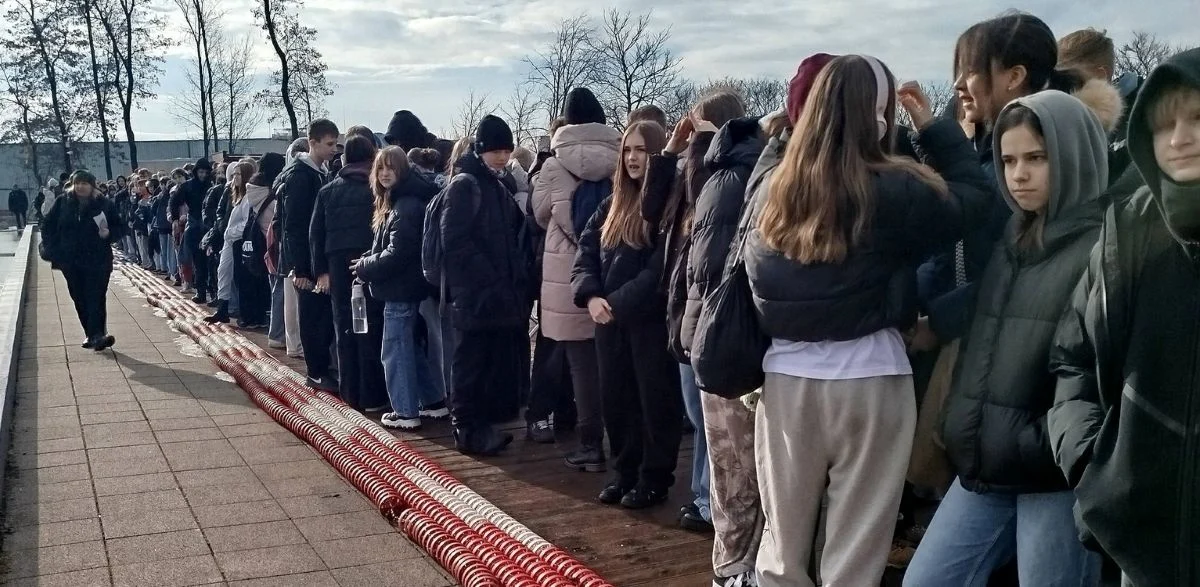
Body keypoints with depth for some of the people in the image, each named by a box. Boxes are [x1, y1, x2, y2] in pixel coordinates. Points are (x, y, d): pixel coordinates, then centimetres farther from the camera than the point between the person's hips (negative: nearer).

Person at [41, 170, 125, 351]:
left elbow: (119, 227, 6)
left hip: (97, 261, -3)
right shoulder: (63, 203, 4)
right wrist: (52, 249, 1)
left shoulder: (104, 205, -1)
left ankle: (97, 335, -15)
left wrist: (109, 234, -15)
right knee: (80, 299, 7)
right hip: (70, 262, 3)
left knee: (96, 298, -11)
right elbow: (48, 226, 11)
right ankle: (92, 335, 17)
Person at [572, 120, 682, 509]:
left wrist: (618, 303, -18)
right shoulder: (612, 204, 13)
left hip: (652, 320, -7)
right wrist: (591, 296, -10)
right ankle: (625, 472, 27)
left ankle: (654, 479, 15)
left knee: (655, 400, 4)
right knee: (615, 399, 13)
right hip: (610, 320, 7)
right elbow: (586, 253, 7)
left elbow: (660, 270, -17)